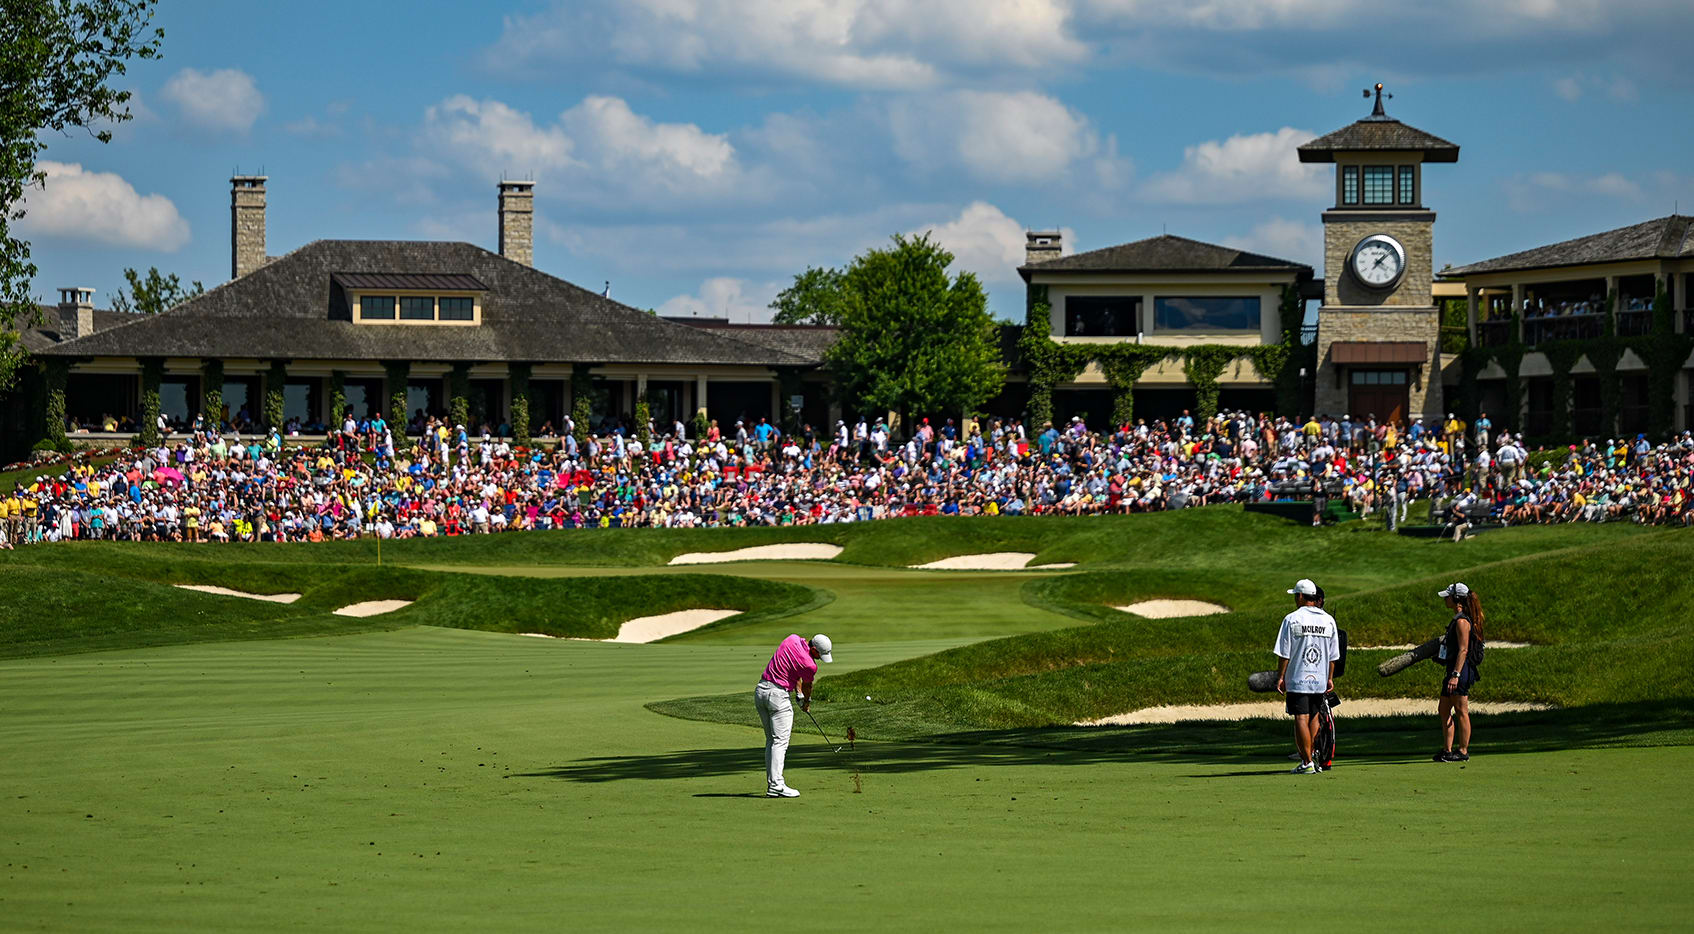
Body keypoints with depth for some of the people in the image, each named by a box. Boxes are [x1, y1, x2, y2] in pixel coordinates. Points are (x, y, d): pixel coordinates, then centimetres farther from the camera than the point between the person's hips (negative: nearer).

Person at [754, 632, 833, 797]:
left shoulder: (793, 640, 5)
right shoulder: (810, 665, -15)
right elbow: (807, 686, 7)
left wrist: (799, 694, 20)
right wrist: (807, 702, 28)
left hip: (760, 691, 8)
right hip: (778, 695, -8)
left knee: (771, 741, 11)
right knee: (780, 740, -8)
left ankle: (771, 783, 8)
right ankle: (776, 785, -16)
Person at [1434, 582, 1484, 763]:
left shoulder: (1462, 621, -14)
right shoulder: (1458, 620, 16)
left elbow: (1463, 650, -20)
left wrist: (1455, 675, -25)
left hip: (1461, 670, -10)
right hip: (1452, 670, 10)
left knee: (1461, 711, -5)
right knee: (1443, 711, 13)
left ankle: (1463, 751, -2)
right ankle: (1447, 750, 18)